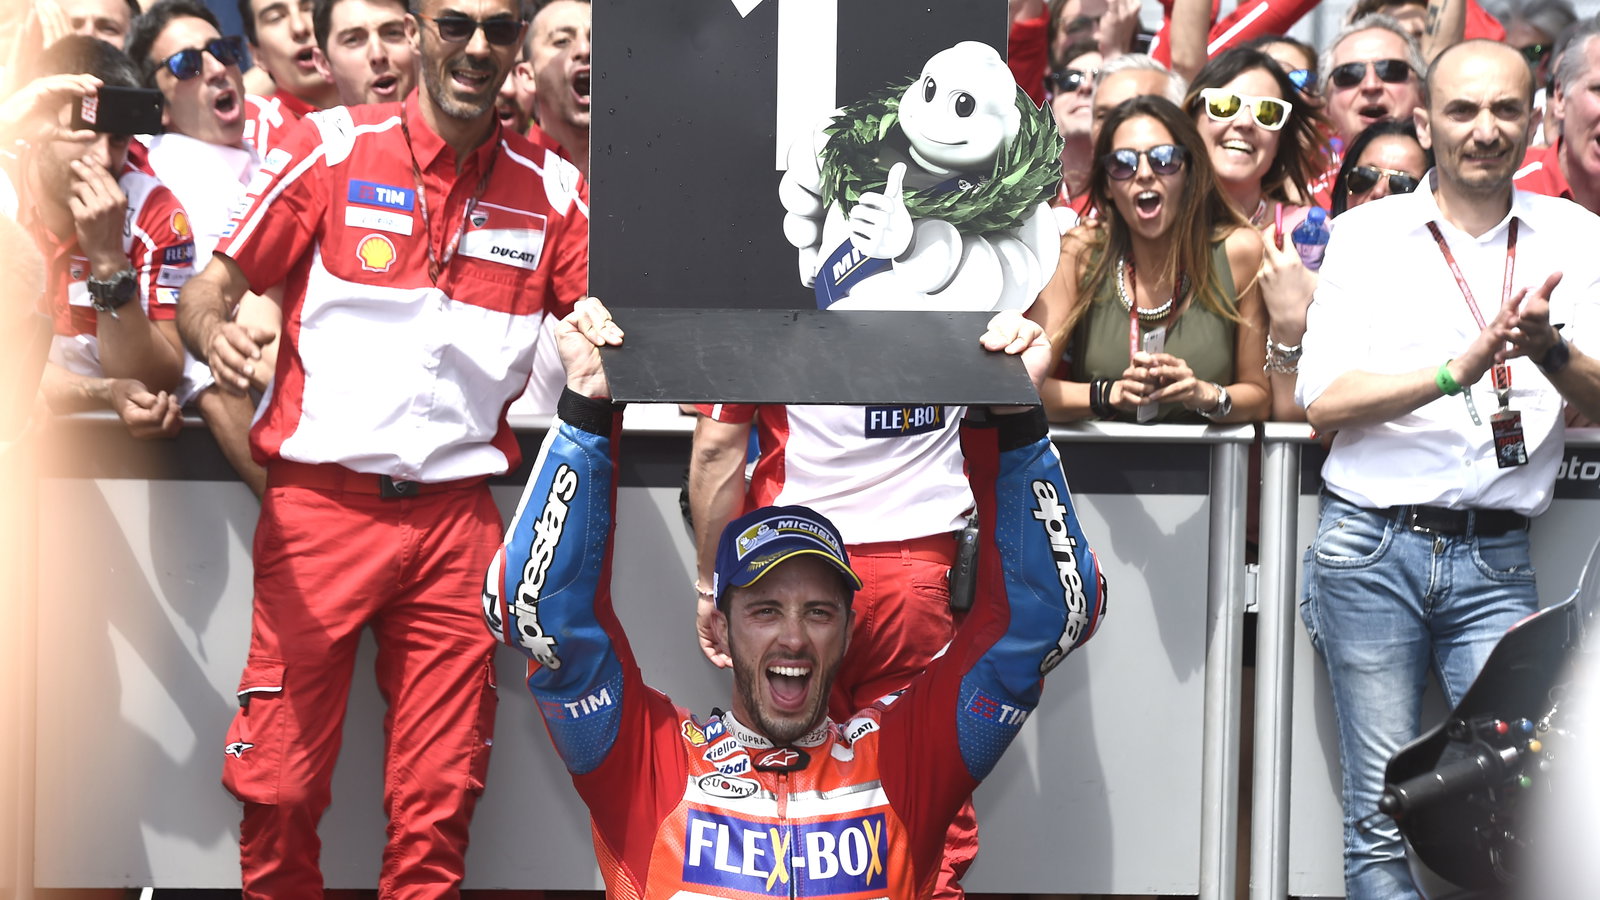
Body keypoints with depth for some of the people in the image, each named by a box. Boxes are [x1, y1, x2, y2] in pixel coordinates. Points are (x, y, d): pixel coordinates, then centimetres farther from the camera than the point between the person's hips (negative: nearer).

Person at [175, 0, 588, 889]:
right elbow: (210, 289, 1)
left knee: (439, 804, 5)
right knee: (279, 791, 0)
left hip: (454, 516, 2)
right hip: (319, 506, -2)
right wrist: (215, 332, -22)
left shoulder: (551, 190, 7)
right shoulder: (334, 148, 0)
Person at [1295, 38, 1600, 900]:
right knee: (1382, 816, 2)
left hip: (1495, 560, 1)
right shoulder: (1368, 232, 4)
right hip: (1370, 546, -1)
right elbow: (1323, 400, -6)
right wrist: (1460, 368, -19)